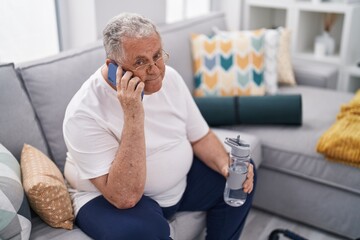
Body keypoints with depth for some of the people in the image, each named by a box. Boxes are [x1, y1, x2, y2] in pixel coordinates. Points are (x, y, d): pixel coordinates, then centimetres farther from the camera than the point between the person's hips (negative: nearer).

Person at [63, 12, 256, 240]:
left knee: (241, 176, 1)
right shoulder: (85, 112, -28)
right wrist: (133, 116, -40)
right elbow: (125, 198, -33)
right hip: (110, 198, -6)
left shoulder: (170, 77, -8)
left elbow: (200, 136, 4)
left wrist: (227, 166, -17)